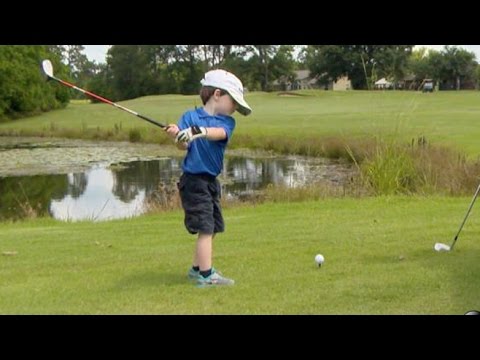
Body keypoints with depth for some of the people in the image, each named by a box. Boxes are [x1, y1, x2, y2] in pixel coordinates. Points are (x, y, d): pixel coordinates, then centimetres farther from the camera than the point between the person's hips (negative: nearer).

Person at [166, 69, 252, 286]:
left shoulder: (227, 122, 5)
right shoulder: (191, 117, -6)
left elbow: (219, 133, -19)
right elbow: (183, 146, -17)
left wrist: (199, 131, -39)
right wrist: (178, 136, -39)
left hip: (212, 181, 7)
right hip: (194, 180, -7)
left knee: (213, 228, 15)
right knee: (205, 228, -11)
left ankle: (197, 268, 30)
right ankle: (206, 275, -10)